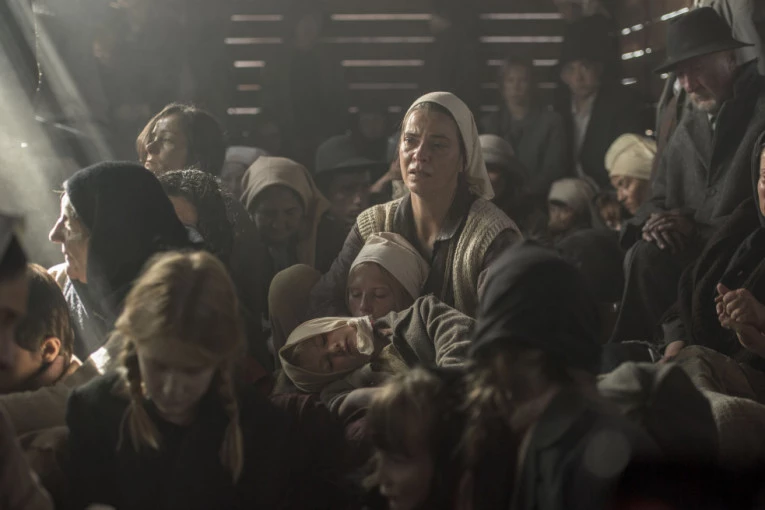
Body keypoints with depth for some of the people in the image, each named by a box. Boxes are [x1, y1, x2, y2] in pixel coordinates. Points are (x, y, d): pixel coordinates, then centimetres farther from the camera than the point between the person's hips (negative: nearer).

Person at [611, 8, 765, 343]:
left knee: (649, 258, -27)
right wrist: (654, 221, -8)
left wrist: (696, 230, -16)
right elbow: (658, 198, 16)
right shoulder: (689, 124, 14)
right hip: (689, 252, 6)